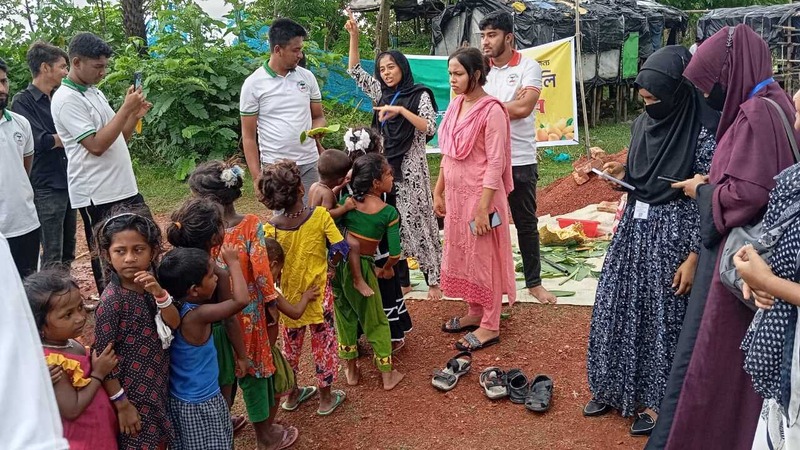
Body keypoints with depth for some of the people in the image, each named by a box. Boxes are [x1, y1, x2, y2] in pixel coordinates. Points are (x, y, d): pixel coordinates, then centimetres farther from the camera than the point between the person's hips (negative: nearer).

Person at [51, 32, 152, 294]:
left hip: (125, 187, 9)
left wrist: (135, 116, 0)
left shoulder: (94, 92, 14)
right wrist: (126, 109, -17)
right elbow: (96, 145, -21)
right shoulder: (66, 99, -13)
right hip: (97, 194, -9)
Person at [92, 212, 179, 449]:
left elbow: (174, 324, -8)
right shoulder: (112, 301, -22)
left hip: (159, 387, 7)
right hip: (133, 393, -7)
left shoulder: (149, 285, -2)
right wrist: (121, 404, -16)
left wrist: (160, 294, -25)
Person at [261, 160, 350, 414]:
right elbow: (341, 248, -18)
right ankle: (326, 398, 30)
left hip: (289, 295, 2)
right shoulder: (320, 215, -20)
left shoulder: (271, 227, -16)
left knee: (291, 345, 22)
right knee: (323, 345, 16)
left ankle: (292, 395, 39)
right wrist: (330, 264, 1)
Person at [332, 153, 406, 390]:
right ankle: (387, 374, 24)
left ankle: (351, 370, 32)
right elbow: (395, 253, -11)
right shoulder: (389, 213, -12)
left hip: (337, 262, 4)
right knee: (376, 321, 14)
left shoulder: (347, 201, -5)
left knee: (345, 316, 20)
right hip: (362, 267, -3)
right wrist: (387, 269, 5)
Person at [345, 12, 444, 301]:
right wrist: (354, 36, 4)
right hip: (385, 166, 6)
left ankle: (434, 280, 4)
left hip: (410, 167, -6)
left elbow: (429, 128, -15)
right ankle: (401, 280, 16)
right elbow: (354, 71, 14)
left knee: (417, 221, -3)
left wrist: (401, 110, -23)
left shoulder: (419, 95, -5)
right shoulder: (381, 93, 11)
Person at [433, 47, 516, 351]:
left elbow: (495, 163, -18)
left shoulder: (491, 111, -16)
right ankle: (475, 313, 33)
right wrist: (438, 192, 14)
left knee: (484, 257, 3)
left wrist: (483, 208, -19)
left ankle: (490, 327, 16)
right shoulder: (456, 105, 7)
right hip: (456, 194, 8)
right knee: (461, 254, 16)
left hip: (480, 196, -8)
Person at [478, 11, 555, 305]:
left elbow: (524, 108, -18)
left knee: (526, 223, 10)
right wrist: (509, 103, -13)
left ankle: (534, 282, 24)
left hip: (521, 161, -2)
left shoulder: (529, 67, -5)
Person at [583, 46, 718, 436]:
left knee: (663, 318, 4)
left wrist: (694, 257, -16)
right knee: (619, 308, 12)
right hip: (635, 227, 7)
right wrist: (619, 173, -5)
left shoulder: (703, 131, -16)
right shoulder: (643, 123, 5)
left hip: (673, 233, -7)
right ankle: (616, 388, 29)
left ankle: (657, 401, 22)